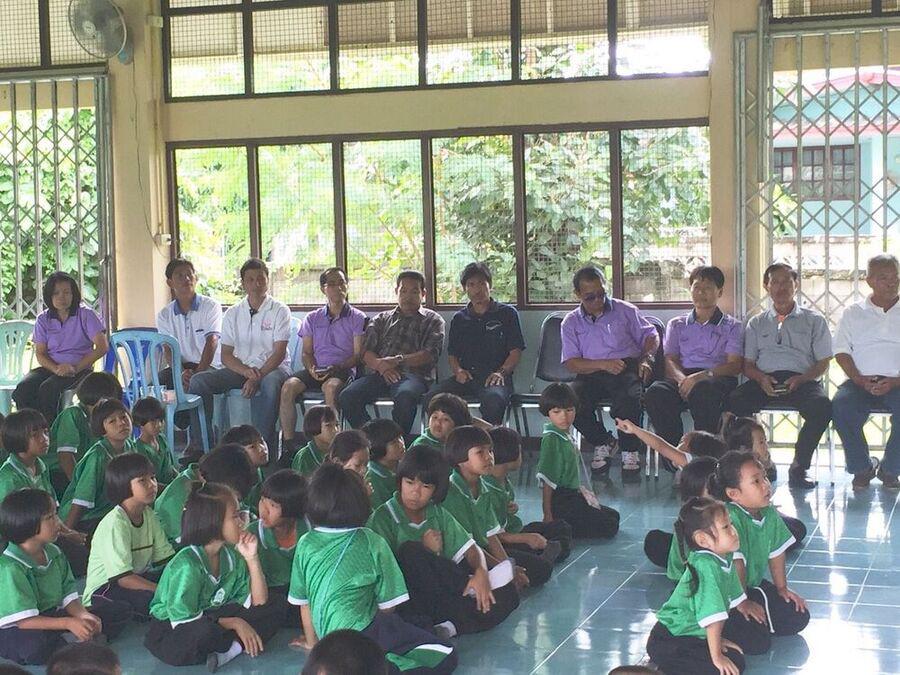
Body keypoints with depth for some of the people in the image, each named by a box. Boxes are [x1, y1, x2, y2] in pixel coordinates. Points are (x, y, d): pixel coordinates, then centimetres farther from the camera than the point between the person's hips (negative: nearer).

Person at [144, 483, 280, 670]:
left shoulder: (232, 556, 0)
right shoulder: (187, 565, -23)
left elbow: (259, 603, 0)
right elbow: (183, 620, -24)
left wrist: (252, 559, -11)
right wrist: (235, 623, -19)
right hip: (169, 632, -7)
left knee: (271, 615, -7)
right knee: (205, 631, -40)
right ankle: (239, 646, -8)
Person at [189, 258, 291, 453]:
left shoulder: (279, 311, 0)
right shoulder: (232, 314, 11)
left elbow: (279, 353, -9)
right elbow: (226, 355, 6)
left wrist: (257, 378, -23)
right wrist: (246, 371, -15)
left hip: (272, 368, -4)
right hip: (240, 368, 4)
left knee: (270, 384, -41)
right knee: (198, 381, -18)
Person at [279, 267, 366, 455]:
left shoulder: (357, 318, 7)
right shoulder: (312, 319, 18)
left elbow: (358, 355, 0)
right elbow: (306, 353, 15)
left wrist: (336, 368, -17)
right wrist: (312, 369, -8)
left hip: (344, 369, -3)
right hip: (316, 370, 3)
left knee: (330, 387, -39)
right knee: (288, 386, -27)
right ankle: (288, 444, -27)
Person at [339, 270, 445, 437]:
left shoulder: (432, 320, 16)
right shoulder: (382, 319, 26)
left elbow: (430, 354, -1)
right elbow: (366, 352, 13)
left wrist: (399, 360, -14)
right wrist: (381, 365, -10)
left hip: (413, 375, -3)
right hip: (380, 374, 3)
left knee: (405, 395, -40)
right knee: (347, 396, -25)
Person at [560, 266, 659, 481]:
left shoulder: (625, 310, 13)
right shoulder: (571, 322, 11)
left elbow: (651, 336, 17)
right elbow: (571, 363, 1)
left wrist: (646, 359, -4)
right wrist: (604, 364, -14)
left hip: (627, 368, -1)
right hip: (591, 374, 2)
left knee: (629, 397, -36)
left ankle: (630, 454, -21)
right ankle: (602, 443, -4)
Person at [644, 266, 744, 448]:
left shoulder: (732, 326, 18)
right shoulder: (677, 325, 27)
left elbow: (735, 365, 3)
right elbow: (669, 360, 13)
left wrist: (703, 375, -15)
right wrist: (682, 379, -12)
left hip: (717, 379, -2)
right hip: (682, 377, 3)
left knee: (702, 391, -41)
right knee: (655, 393, -33)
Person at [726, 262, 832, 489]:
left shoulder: (814, 320, 17)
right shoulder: (756, 323, 23)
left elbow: (823, 363, 10)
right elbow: (747, 364, 16)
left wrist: (800, 379, -11)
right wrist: (761, 378, -8)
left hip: (802, 380, -1)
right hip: (764, 380, 1)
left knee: (822, 406, -35)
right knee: (732, 403, -30)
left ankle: (799, 466, -20)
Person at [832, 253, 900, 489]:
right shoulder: (852, 313, 17)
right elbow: (842, 352, 7)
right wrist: (860, 380, -10)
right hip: (860, 381, 1)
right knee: (841, 406, -31)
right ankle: (862, 468, -11)